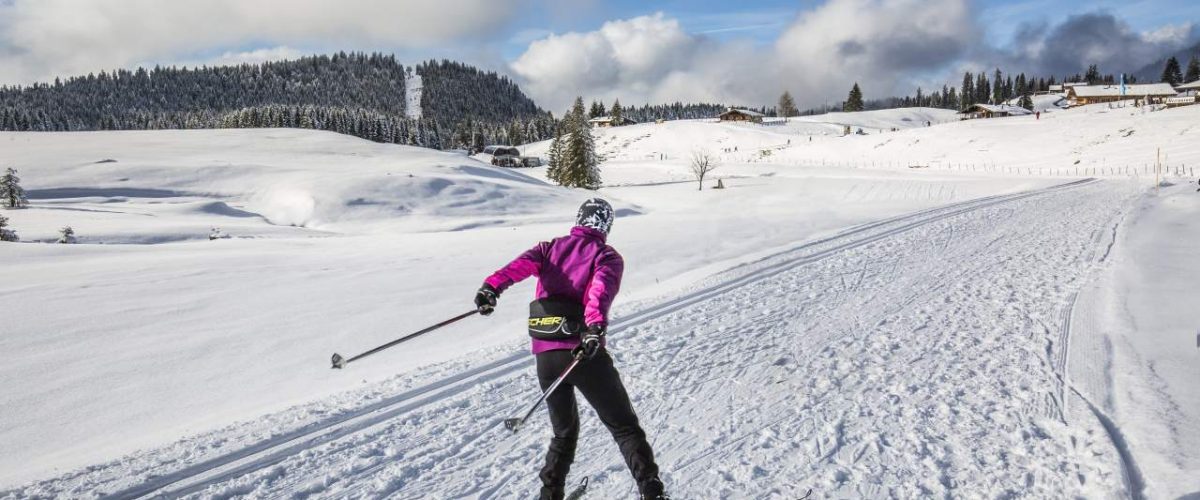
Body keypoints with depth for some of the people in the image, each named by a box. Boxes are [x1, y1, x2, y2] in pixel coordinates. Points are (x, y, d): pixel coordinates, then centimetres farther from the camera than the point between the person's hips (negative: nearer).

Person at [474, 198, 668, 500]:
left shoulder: (551, 247, 15)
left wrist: (493, 285, -23)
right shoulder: (607, 257, 5)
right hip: (584, 352, -3)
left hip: (545, 354, 4)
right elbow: (602, 288, -17)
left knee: (564, 432, 24)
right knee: (624, 427, 8)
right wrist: (596, 325, -34)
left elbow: (522, 264, -6)